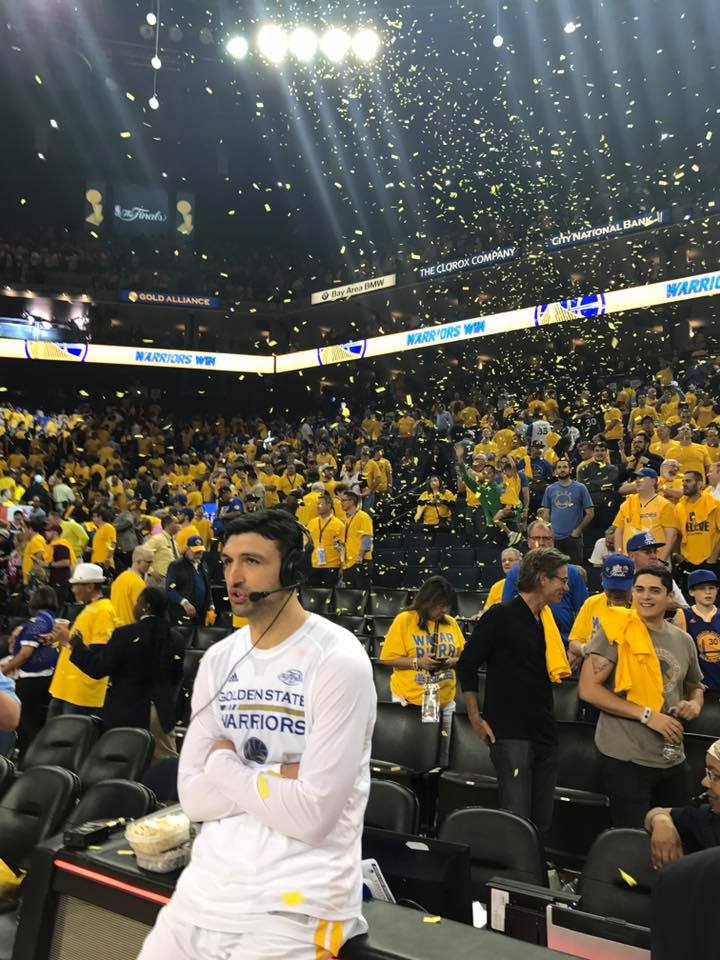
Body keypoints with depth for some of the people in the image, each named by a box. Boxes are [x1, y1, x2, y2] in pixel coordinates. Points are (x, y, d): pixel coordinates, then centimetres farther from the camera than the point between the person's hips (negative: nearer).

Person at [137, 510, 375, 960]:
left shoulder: (339, 660, -16)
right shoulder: (219, 659, 3)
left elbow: (312, 813, -20)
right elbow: (193, 797, 0)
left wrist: (225, 765, -9)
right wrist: (278, 775, -13)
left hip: (298, 897, -5)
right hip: (209, 881, 6)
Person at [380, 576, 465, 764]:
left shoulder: (451, 623, 6)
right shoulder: (404, 620, -8)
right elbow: (388, 658, -9)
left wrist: (453, 661, -11)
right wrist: (417, 662, -21)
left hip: (444, 701, 4)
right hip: (409, 700, -4)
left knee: (441, 754, 9)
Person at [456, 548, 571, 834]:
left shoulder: (547, 621, 12)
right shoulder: (501, 616, -11)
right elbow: (466, 665, -9)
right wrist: (475, 718, -9)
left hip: (545, 735, 8)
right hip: (511, 734, -8)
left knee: (542, 822, 12)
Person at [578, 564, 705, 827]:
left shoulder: (683, 640, 7)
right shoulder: (616, 630, -11)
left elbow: (695, 686, 24)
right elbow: (588, 689, -15)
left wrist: (695, 704, 0)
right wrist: (646, 715, -19)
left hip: (673, 760, 6)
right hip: (626, 759, -6)